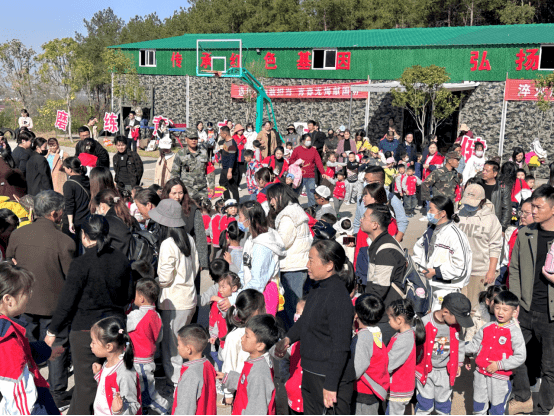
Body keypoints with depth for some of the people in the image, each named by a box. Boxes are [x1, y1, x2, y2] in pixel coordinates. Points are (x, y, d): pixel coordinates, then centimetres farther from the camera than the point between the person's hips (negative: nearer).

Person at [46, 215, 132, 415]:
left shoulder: (81, 264, -16)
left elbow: (67, 301, -12)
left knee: (85, 383, 8)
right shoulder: (121, 259, -2)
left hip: (85, 329, -4)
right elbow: (128, 295, 8)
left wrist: (53, 330, -1)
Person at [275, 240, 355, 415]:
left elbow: (340, 347, -23)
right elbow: (306, 320, 22)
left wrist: (331, 385, -21)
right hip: (310, 374, 10)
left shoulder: (339, 298, -23)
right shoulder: (318, 288, 5)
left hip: (332, 377, -10)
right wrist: (288, 338, 9)